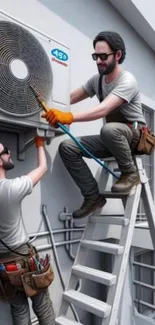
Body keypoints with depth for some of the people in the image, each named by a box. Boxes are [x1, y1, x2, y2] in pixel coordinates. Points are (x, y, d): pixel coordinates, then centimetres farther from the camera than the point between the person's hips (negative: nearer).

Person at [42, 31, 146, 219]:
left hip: (136, 136, -6)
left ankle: (130, 172, -14)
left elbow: (103, 109, -36)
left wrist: (69, 117, -49)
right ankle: (93, 196, -7)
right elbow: (69, 98, 1)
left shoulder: (127, 81, -19)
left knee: (109, 129, -41)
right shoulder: (96, 80, 4)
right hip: (113, 140, 7)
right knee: (67, 147, -12)